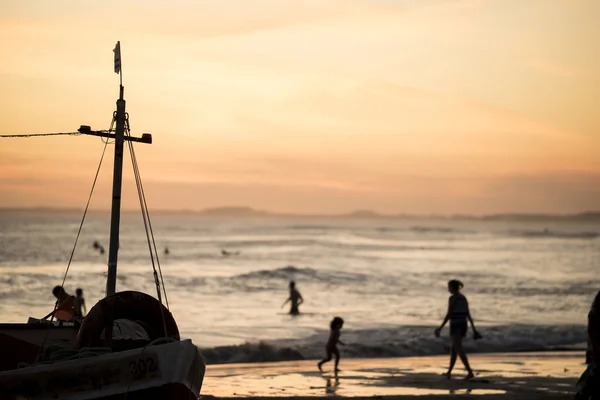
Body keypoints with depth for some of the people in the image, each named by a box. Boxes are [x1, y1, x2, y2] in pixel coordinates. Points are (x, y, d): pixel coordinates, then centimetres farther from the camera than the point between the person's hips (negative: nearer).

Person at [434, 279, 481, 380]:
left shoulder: (452, 298, -13)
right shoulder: (464, 298, 12)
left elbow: (449, 314, -16)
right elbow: (468, 314, 12)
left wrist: (441, 327, -9)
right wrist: (474, 329, 12)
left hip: (455, 326, -8)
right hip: (463, 325, 8)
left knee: (459, 351, -11)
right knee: (453, 348, 21)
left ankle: (470, 372, -22)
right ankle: (449, 372, 27)